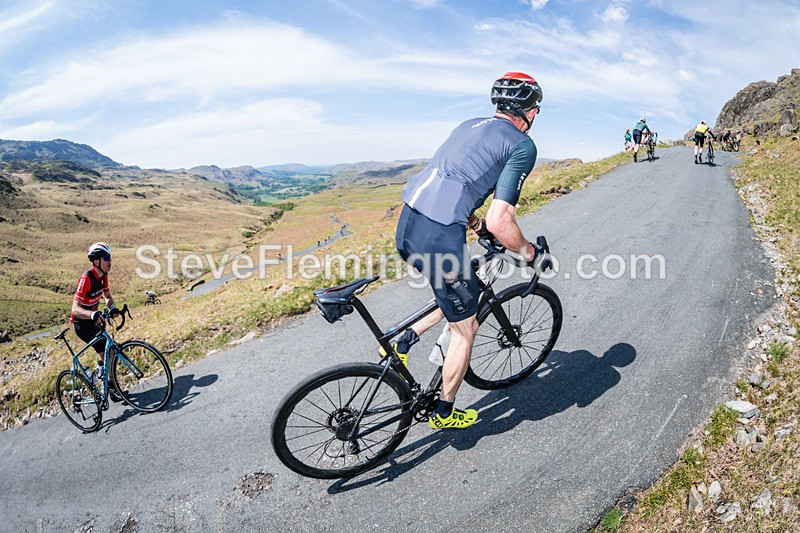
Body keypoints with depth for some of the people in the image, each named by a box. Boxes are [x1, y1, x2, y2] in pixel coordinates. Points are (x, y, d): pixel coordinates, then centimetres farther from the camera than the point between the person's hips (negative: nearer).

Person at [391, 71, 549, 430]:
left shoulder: (469, 126, 21)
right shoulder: (523, 145, -2)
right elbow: (499, 220, -13)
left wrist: (479, 227, 37)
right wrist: (531, 254, 4)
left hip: (406, 226, 8)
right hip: (438, 238, -8)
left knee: (462, 298, 30)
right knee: (465, 328, 15)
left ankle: (402, 344, 27)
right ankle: (445, 414, 33)